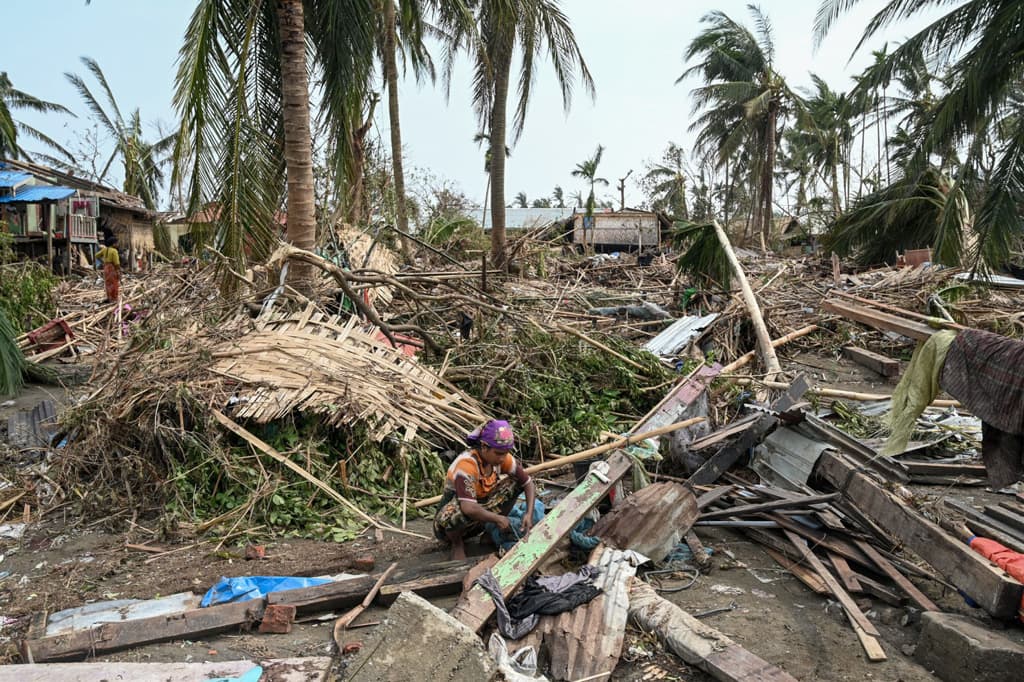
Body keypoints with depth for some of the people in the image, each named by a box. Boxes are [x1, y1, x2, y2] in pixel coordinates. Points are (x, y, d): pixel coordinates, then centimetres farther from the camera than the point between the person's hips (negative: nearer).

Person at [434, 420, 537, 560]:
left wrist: (529, 514, -21)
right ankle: (457, 543, -7)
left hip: (479, 514, 6)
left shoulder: (502, 458, -13)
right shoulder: (467, 464, -33)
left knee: (515, 482, -9)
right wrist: (498, 518, -28)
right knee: (455, 514, -42)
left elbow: (528, 483, -6)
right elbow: (469, 508, -43)